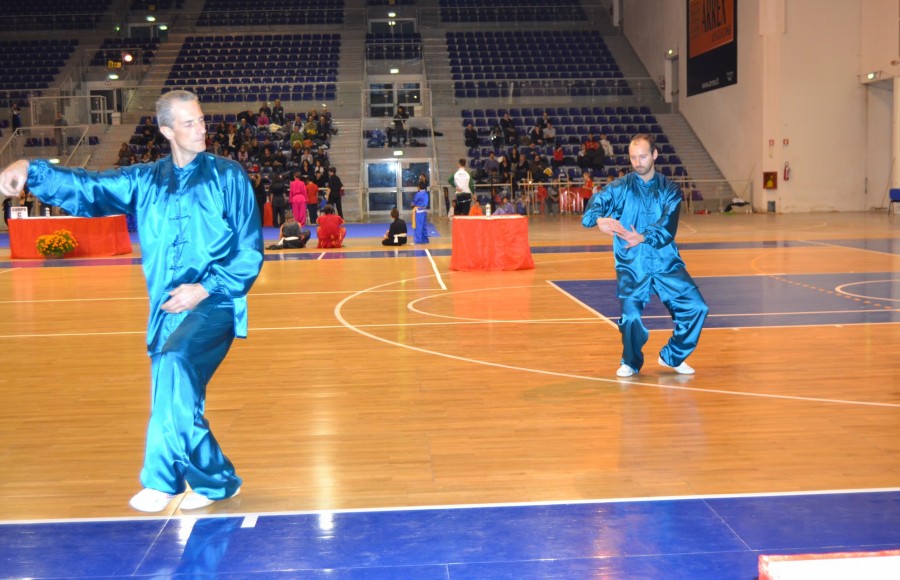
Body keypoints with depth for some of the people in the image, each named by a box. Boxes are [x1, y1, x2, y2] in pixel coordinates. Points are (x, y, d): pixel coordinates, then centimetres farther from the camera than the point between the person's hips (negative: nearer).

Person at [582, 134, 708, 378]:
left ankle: (673, 356, 22)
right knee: (630, 315, -20)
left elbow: (668, 224, -11)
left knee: (696, 307, -4)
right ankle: (631, 362, 11)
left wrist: (643, 237, -31)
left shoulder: (669, 190, 5)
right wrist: (598, 219, -38)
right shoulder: (619, 188, 4)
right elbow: (597, 202, -14)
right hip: (631, 265, -2)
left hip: (666, 262, 2)